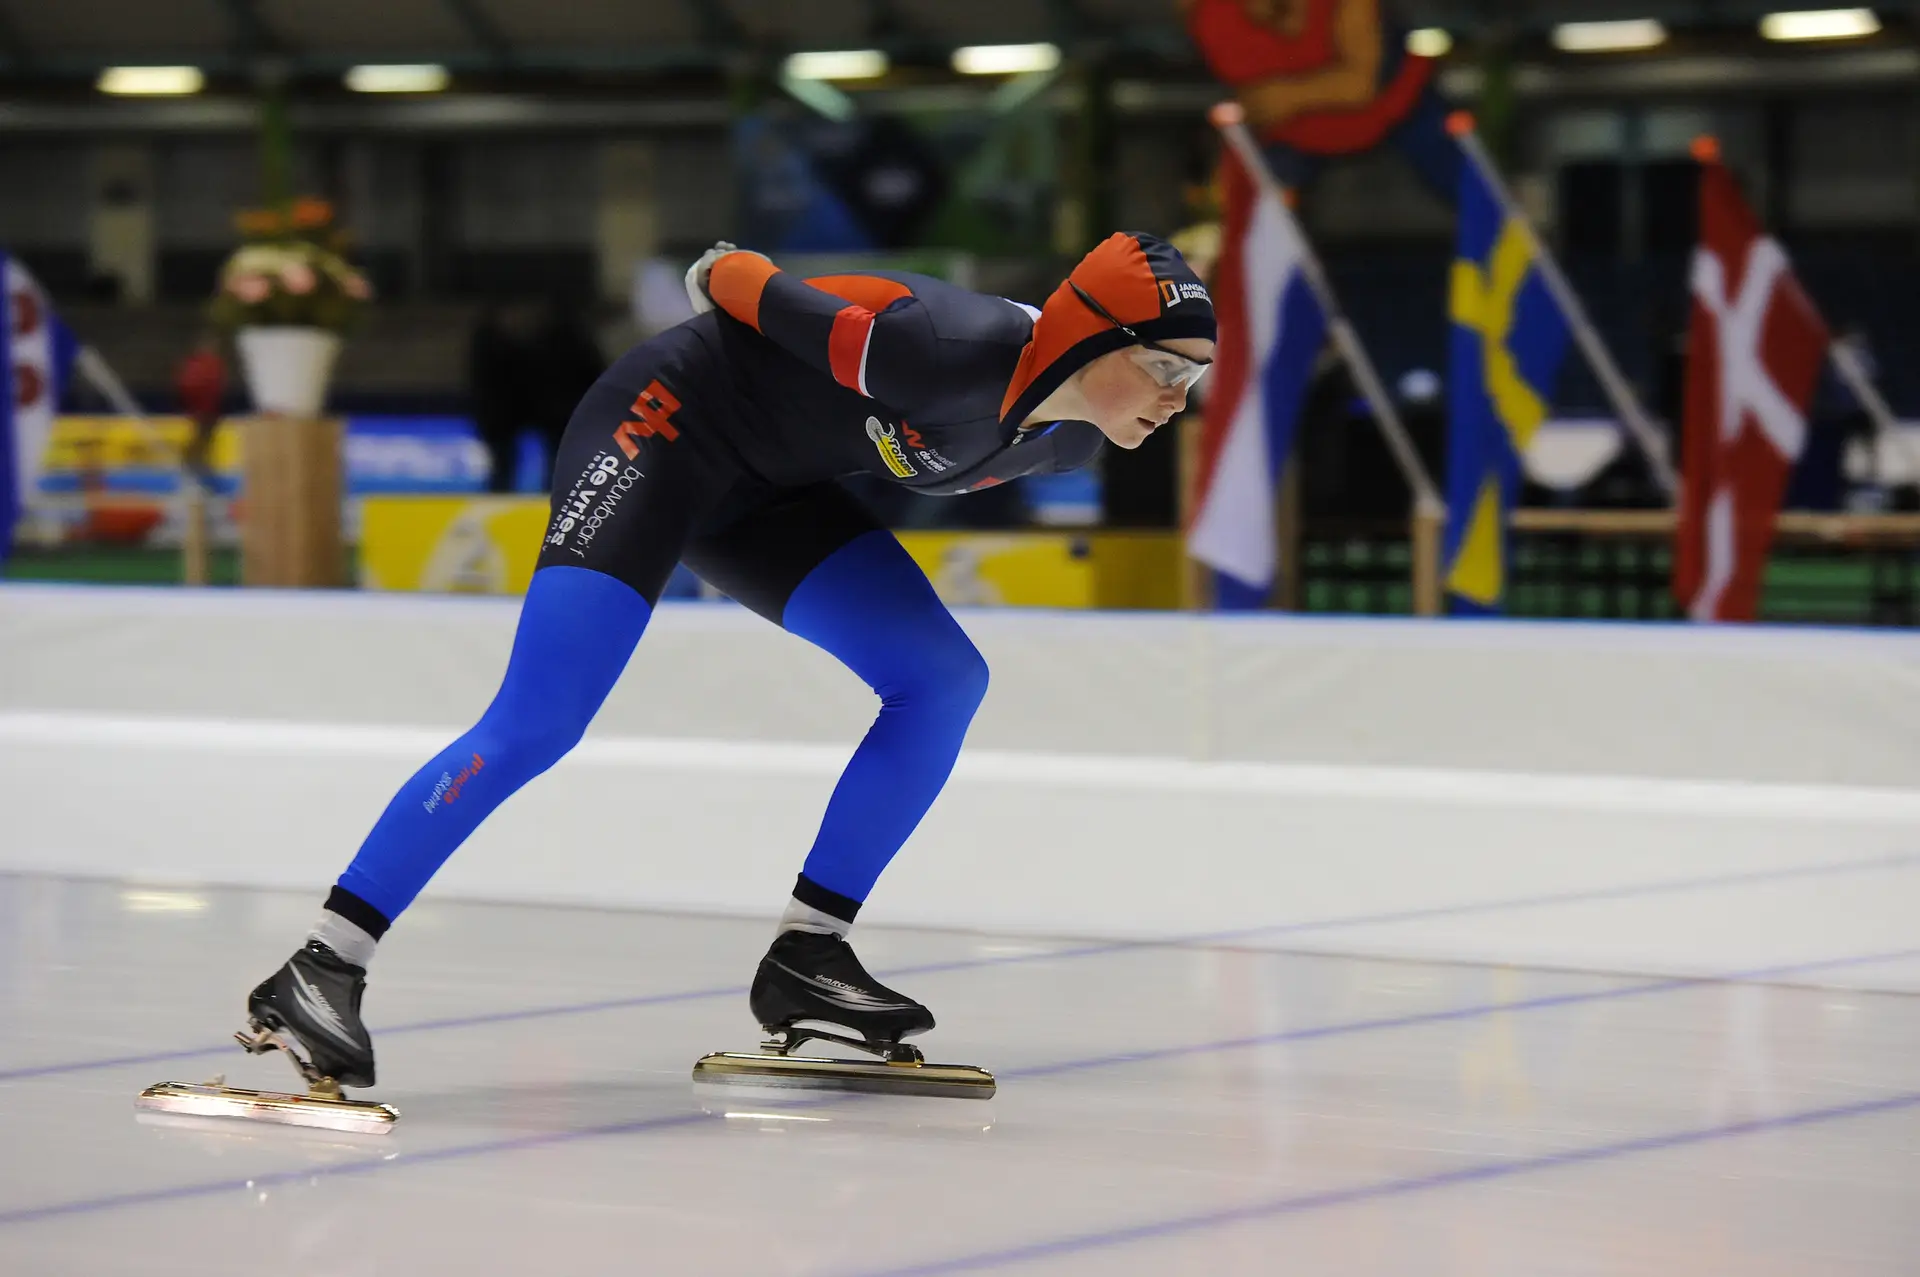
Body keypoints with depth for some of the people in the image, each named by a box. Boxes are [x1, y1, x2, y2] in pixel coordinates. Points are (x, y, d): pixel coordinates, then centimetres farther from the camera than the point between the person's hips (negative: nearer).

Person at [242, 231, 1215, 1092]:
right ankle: (321, 970, -20)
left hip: (765, 486, 9)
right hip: (667, 425, -9)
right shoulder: (952, 356, -32)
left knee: (944, 682, -3)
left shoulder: (1064, 440, -4)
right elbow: (769, 296, -18)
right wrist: (726, 276, 2)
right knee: (536, 724, -19)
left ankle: (806, 955, 1)